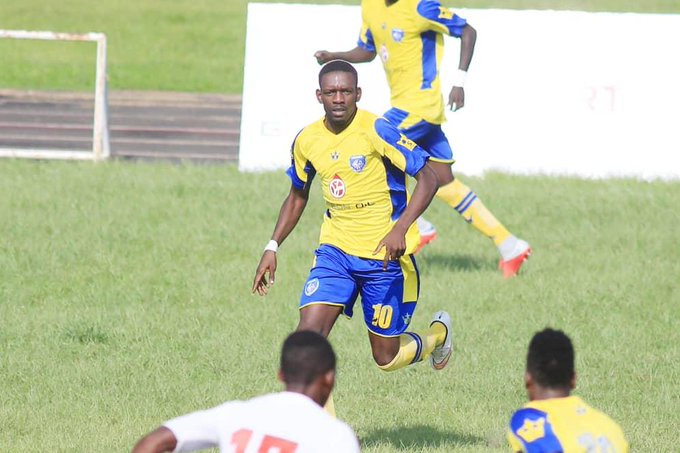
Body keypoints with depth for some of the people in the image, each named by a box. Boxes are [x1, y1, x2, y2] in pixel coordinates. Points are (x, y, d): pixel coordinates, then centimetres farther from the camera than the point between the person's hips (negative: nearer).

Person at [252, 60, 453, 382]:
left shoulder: (376, 131, -16)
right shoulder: (306, 141, 1)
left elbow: (428, 178, -15)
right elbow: (297, 196, 19)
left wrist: (400, 230, -28)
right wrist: (272, 248, 10)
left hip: (384, 255, -4)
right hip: (335, 250, 4)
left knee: (386, 358, 7)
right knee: (308, 333, -18)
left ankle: (438, 334, 40)